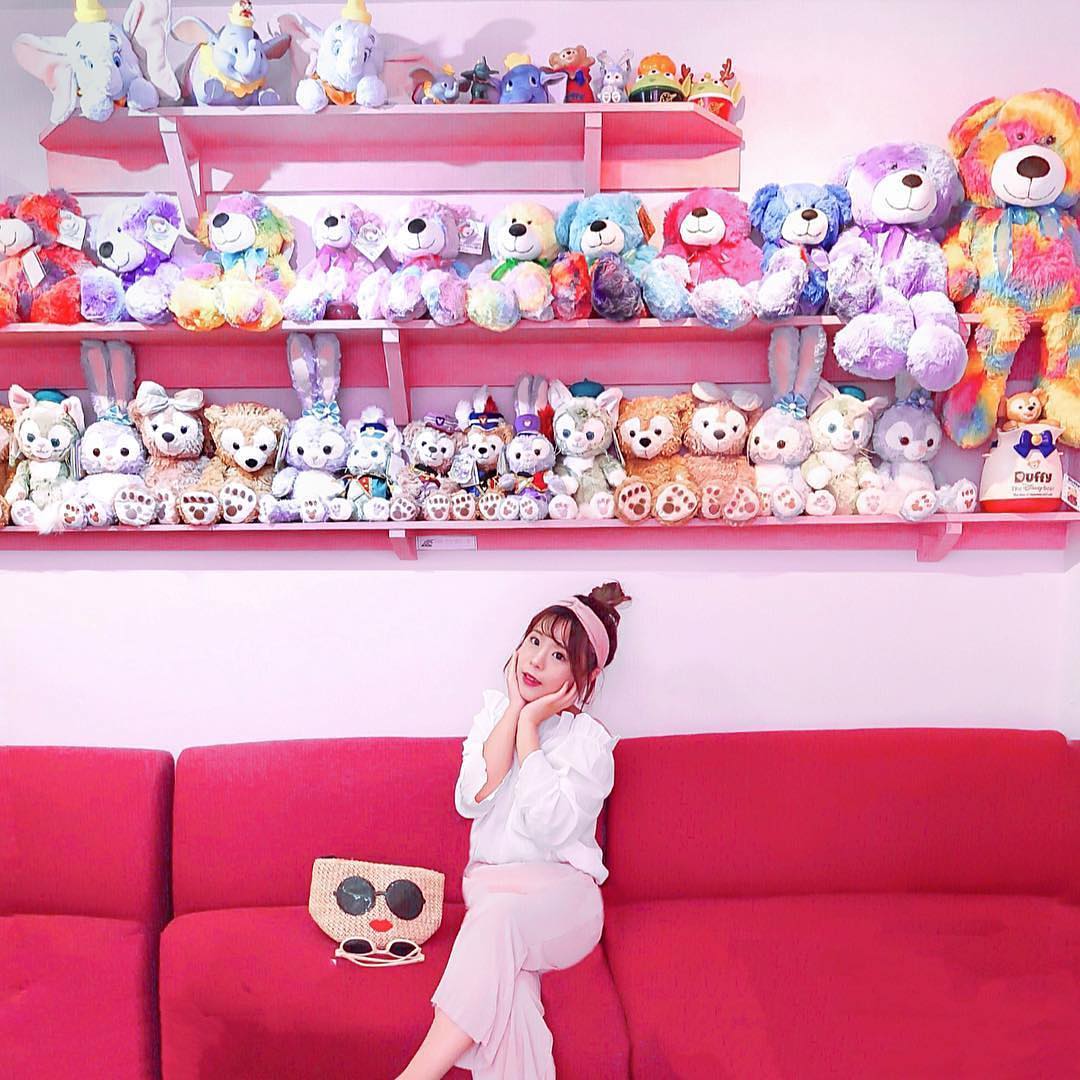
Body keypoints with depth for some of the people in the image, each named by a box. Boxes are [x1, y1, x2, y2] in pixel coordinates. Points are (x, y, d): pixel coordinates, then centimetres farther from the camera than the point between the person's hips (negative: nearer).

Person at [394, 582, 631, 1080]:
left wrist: (530, 726, -12)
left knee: (498, 912, -36)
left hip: (563, 893, -3)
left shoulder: (590, 740, -2)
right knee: (506, 972, -31)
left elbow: (550, 827, -17)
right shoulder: (493, 711, 11)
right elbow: (473, 799, -5)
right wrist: (514, 709, -7)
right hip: (489, 881, 3)